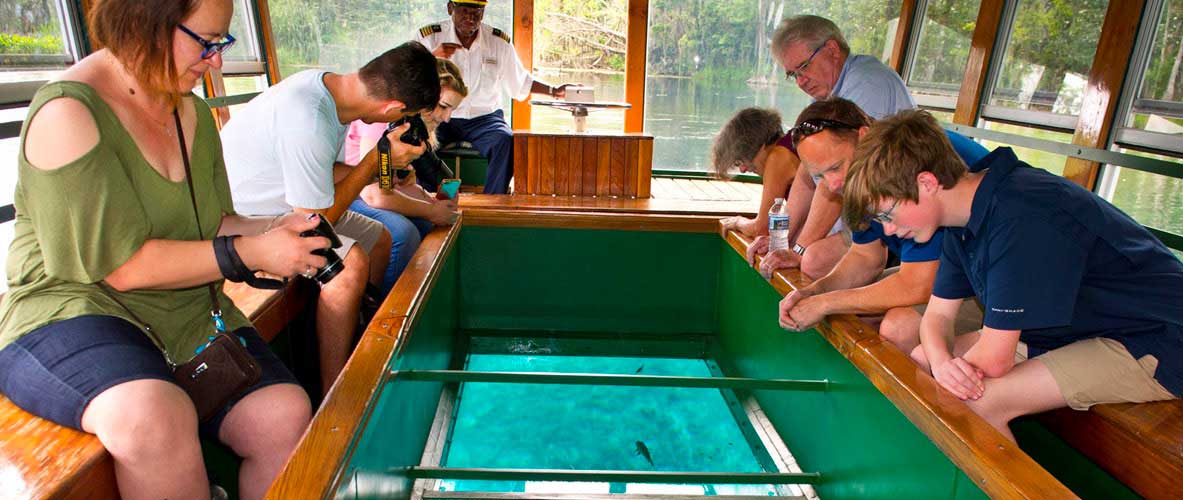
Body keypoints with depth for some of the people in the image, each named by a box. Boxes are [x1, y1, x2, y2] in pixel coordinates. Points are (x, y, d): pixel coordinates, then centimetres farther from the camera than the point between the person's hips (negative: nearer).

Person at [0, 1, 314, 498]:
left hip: (187, 316, 6)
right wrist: (251, 253, -18)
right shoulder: (67, 112, -12)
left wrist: (272, 230, -5)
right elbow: (120, 264, -18)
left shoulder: (195, 113, 10)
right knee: (156, 418, -37)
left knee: (286, 416, -19)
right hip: (73, 310, -5)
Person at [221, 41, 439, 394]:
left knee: (379, 240, 11)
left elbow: (321, 171, 9)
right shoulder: (308, 123, -34)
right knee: (351, 262, -29)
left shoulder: (328, 85, -5)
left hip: (284, 202, 10)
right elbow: (316, 220, -23)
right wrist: (378, 158, -20)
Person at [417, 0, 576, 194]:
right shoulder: (428, 37, 3)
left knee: (506, 141, -32)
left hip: (484, 118, 1)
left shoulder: (500, 42, 8)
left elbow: (521, 81, 20)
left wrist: (554, 91, 9)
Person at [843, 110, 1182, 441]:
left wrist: (956, 367, -8)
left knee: (979, 402, -26)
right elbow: (938, 314, 1)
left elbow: (993, 360, -29)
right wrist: (942, 362, -19)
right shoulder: (968, 213, -3)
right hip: (1076, 329, 9)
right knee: (920, 360, 2)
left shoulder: (1019, 219, -32)